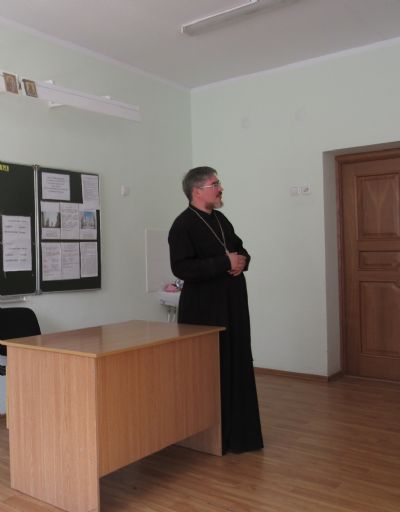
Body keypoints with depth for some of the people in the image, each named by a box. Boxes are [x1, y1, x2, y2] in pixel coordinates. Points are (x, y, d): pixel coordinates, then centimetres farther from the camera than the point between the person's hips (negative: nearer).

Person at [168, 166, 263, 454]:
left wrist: (242, 261, -2)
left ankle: (239, 433, 27)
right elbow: (181, 268, -22)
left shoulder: (221, 220, 14)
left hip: (233, 306, 8)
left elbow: (241, 249, 23)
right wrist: (225, 263, -21)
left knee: (239, 368, 12)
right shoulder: (183, 225, -11)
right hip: (204, 310, -8)